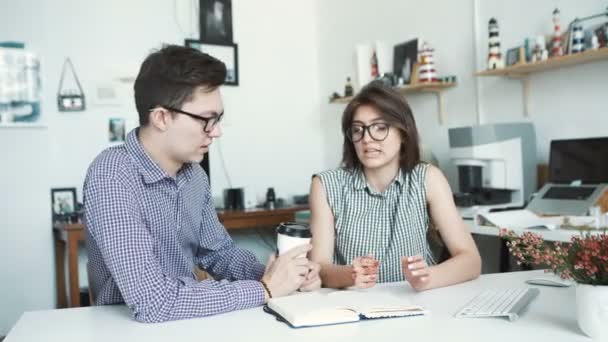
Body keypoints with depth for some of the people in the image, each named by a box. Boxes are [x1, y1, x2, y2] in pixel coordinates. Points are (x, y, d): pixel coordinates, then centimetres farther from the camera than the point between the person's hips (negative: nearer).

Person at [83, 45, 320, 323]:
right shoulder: (113, 177, -22)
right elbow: (152, 301, -29)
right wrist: (263, 289, -21)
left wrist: (274, 276, -6)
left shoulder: (194, 174, 0)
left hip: (189, 321, 5)